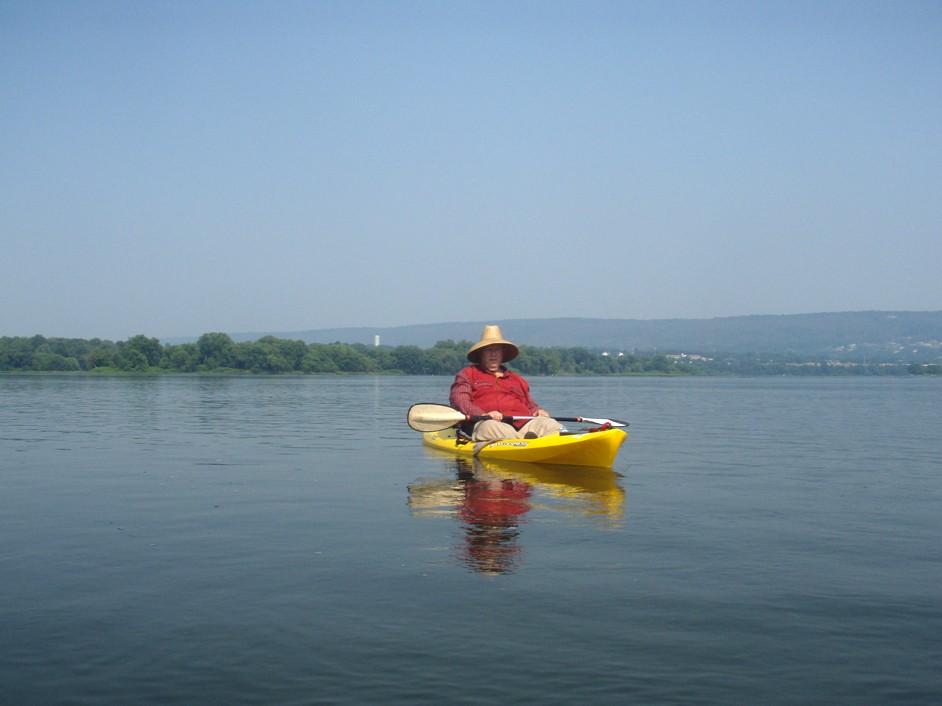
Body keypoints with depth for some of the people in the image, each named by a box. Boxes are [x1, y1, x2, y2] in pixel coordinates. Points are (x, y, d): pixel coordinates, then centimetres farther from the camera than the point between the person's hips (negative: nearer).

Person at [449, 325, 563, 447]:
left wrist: (538, 411, 10)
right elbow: (458, 398, 4)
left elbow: (531, 405, 38)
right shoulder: (468, 374, 22)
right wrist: (482, 414, -15)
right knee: (490, 426, -42)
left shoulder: (517, 379, 37)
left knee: (550, 424, -27)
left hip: (523, 422, 4)